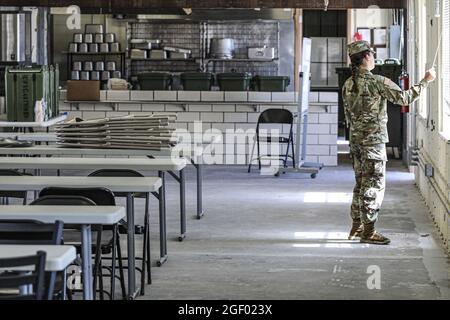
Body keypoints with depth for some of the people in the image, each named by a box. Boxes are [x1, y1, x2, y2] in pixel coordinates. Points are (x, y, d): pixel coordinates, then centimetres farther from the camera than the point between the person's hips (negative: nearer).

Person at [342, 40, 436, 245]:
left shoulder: (348, 85, 8)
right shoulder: (377, 82, -15)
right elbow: (404, 98, -15)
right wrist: (425, 81, -5)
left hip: (355, 140, 8)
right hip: (373, 140, -8)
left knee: (361, 184, 16)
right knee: (373, 185, -2)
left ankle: (356, 228, 20)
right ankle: (368, 231, 0)